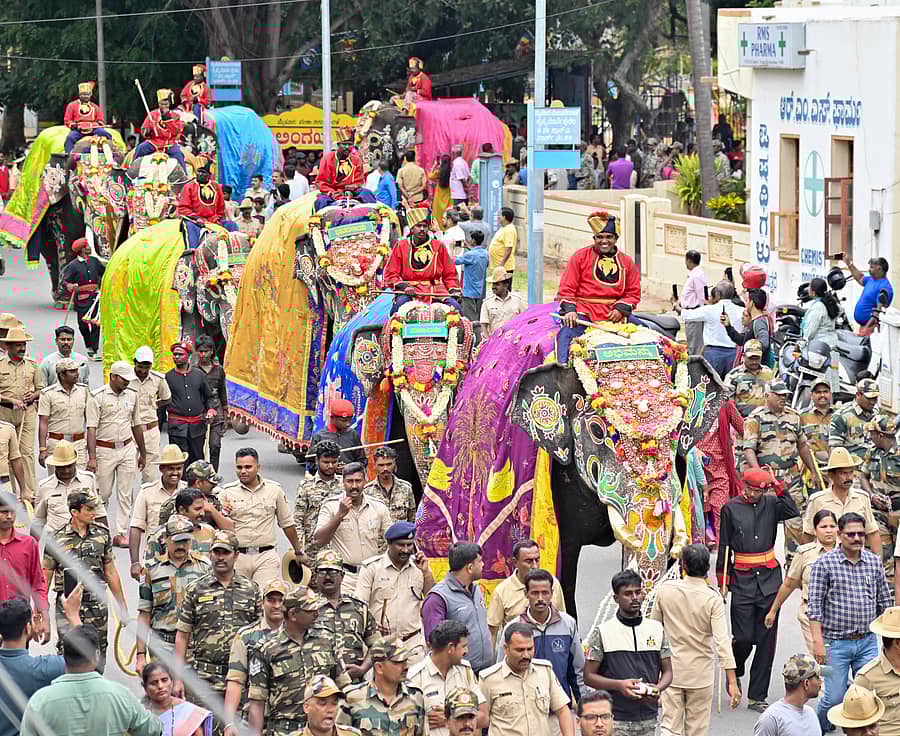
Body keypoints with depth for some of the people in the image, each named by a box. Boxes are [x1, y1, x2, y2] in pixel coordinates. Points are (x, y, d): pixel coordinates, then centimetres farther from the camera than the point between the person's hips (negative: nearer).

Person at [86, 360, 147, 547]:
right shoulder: (97, 396, -9)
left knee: (125, 494, 1)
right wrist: (92, 457, -21)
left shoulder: (132, 395, 8)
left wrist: (142, 453, 20)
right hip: (105, 450, -4)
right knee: (103, 493, 1)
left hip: (127, 449, 4)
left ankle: (120, 533, 5)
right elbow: (91, 428, -13)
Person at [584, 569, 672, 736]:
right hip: (616, 720, -4)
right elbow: (589, 676, 0)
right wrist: (619, 685, -17)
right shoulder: (602, 632, -1)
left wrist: (658, 688, -9)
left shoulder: (657, 629, 10)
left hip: (648, 720, 4)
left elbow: (667, 671, 14)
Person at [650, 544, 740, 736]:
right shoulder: (712, 599, -13)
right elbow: (722, 642, -18)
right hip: (700, 674, -1)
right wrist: (732, 682, -18)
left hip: (671, 671, 1)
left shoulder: (665, 590, -6)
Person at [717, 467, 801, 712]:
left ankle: (757, 696, 8)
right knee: (744, 638, -5)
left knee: (766, 639, 2)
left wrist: (778, 486, -13)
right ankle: (734, 672, 28)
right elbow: (724, 546, 4)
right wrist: (722, 581, 2)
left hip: (769, 577, 2)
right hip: (742, 579, -2)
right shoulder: (731, 508, 1)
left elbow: (793, 512, -15)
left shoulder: (771, 504, 5)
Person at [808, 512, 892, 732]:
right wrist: (818, 641, -13)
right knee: (834, 698, -2)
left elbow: (884, 602, 14)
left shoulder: (874, 562, 7)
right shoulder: (824, 563, -5)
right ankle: (817, 730, 24)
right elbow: (815, 605, -7)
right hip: (836, 642, -3)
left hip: (867, 642, 3)